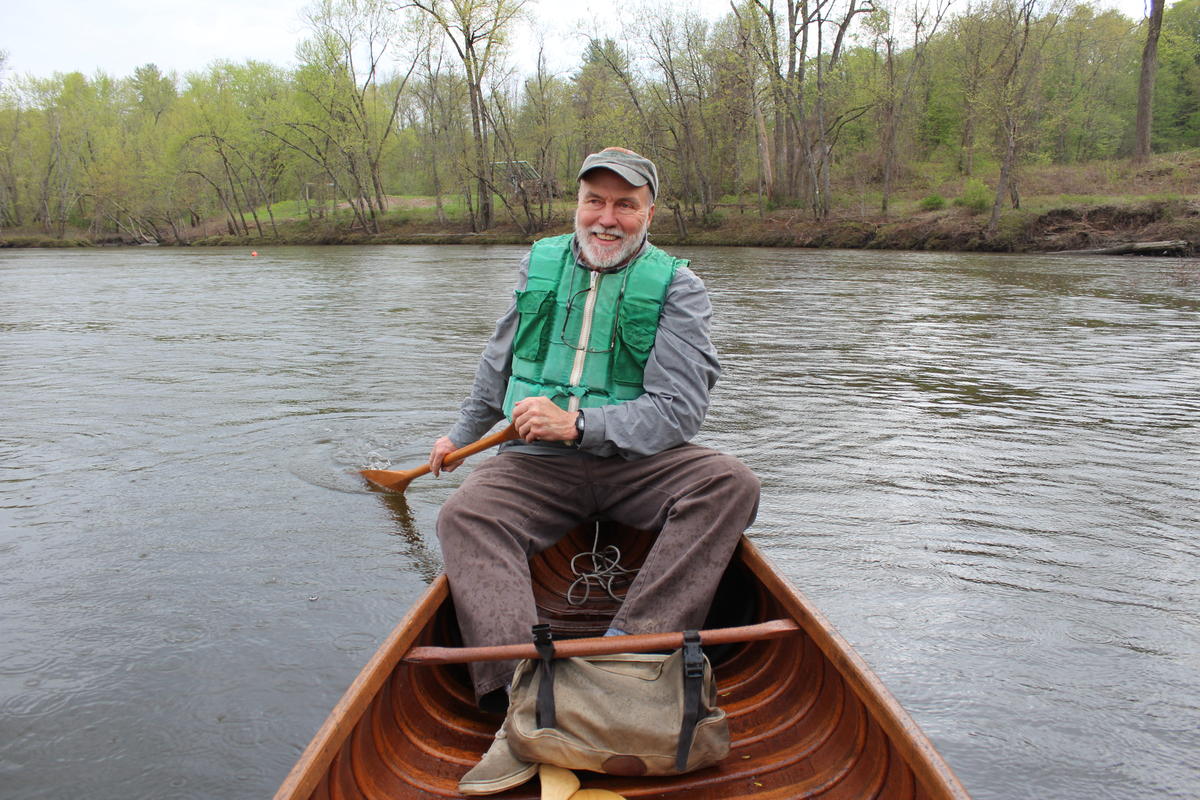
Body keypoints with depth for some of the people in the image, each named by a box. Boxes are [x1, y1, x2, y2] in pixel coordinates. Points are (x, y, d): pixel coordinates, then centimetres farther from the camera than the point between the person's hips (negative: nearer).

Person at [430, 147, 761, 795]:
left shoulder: (677, 287, -1)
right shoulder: (540, 263, 10)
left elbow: (678, 409, -11)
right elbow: (499, 363, 24)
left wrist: (576, 422, -22)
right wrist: (462, 433, 31)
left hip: (638, 461, -1)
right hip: (537, 461, 2)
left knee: (731, 484, -29)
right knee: (464, 516, -26)